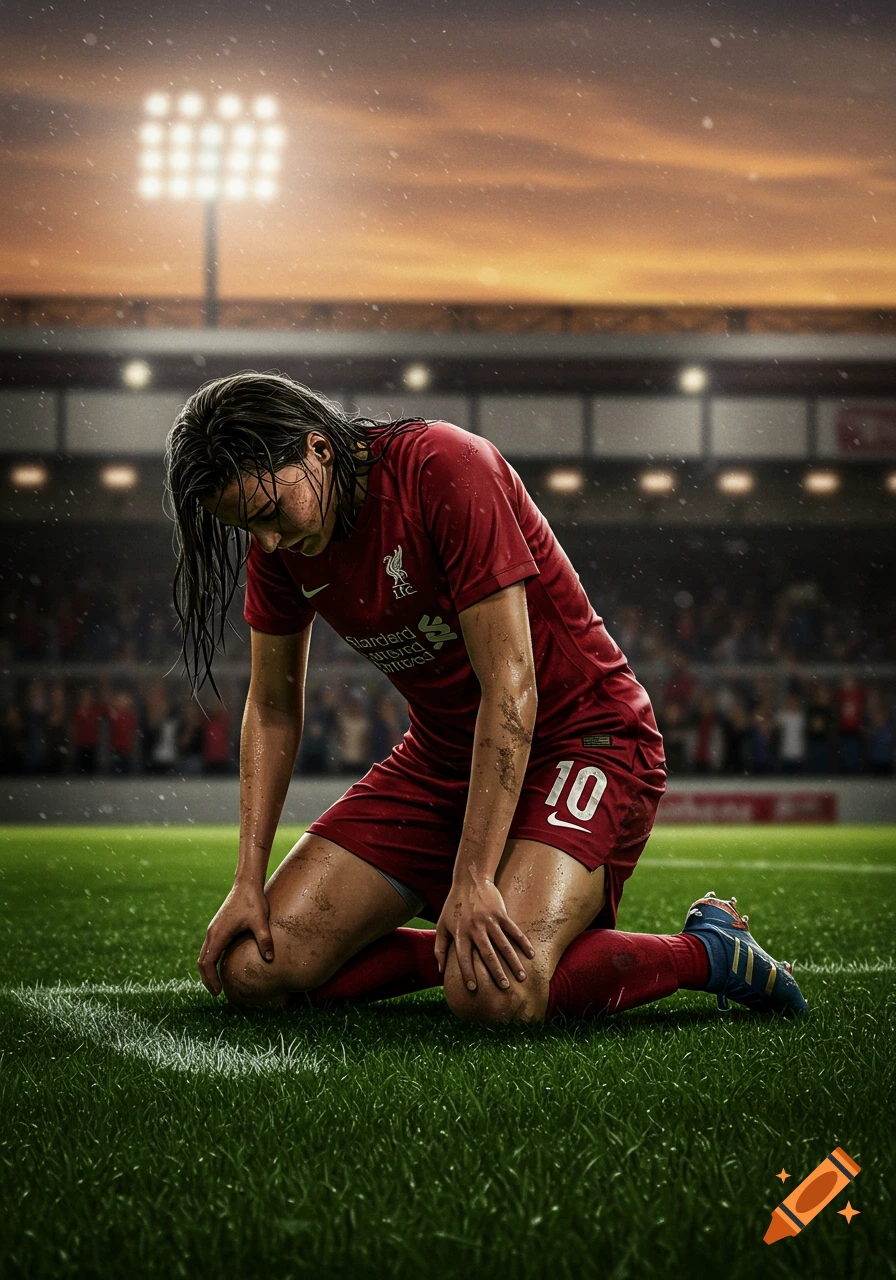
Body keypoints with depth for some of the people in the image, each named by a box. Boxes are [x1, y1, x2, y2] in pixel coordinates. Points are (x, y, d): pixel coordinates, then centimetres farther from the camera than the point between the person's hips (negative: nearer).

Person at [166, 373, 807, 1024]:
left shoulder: (446, 469, -24)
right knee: (254, 968, -8)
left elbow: (511, 687, -25)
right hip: (441, 756, 7)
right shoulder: (278, 540, -3)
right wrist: (248, 882, -1)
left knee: (496, 992, -31)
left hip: (582, 735, -7)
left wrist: (472, 881, -28)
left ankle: (710, 950, -7)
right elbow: (272, 709, 8)